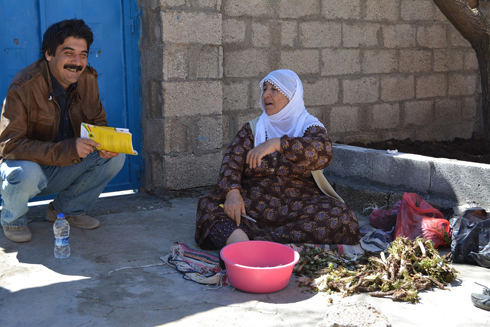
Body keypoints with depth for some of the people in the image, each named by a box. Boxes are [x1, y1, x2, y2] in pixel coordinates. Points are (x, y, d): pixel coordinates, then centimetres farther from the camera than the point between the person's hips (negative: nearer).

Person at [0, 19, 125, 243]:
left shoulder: (88, 79, -7)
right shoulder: (24, 86, -24)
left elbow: (98, 123, 3)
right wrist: (67, 149, -39)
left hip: (63, 170, 5)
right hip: (27, 163, -5)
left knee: (115, 157, -13)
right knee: (26, 172, -38)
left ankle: (66, 208, 8)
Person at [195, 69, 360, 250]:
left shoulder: (310, 126, 6)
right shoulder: (252, 128, 14)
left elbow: (324, 152, -17)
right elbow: (232, 160, -1)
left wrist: (277, 143, -30)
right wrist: (232, 192, -22)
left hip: (298, 209, -1)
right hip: (253, 204, 2)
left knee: (341, 217, -30)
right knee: (208, 204, -21)